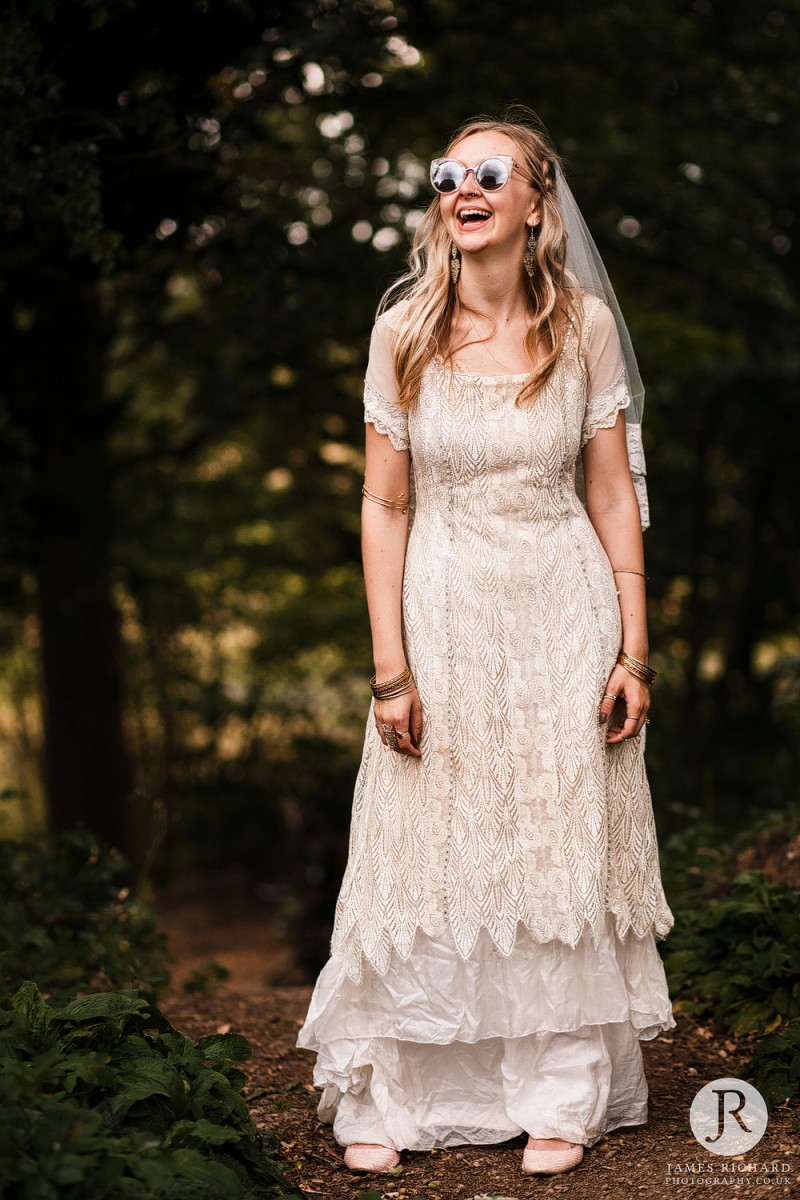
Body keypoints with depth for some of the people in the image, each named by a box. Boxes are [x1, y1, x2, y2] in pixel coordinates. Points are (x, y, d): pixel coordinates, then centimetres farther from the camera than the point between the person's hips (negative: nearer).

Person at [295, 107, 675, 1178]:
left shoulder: (584, 326, -3)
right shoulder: (404, 333, -4)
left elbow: (614, 497, 1)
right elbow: (384, 506, -2)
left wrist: (632, 651, -2)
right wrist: (390, 668, -6)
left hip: (563, 616, 0)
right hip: (442, 611, 0)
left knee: (562, 851, 7)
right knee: (424, 858, 5)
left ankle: (560, 1097, 21)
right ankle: (388, 1098, 19)